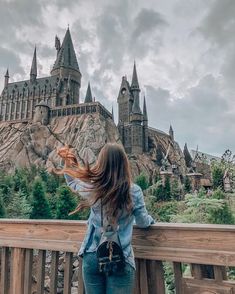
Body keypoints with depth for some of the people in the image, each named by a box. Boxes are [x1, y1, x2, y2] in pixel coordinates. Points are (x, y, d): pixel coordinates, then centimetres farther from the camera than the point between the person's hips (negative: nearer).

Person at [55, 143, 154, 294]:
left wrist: (68, 161, 10)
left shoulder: (92, 188, -10)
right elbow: (143, 223, 3)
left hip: (92, 257, 2)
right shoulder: (134, 191, -14)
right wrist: (150, 219, 24)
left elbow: (72, 181, 13)